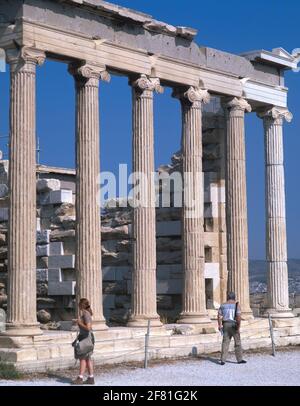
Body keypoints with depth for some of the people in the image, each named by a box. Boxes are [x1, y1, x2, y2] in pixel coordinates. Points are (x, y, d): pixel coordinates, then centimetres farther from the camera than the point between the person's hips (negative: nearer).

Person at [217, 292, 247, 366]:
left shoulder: (223, 305, 6)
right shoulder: (237, 305, -5)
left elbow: (219, 316, 1)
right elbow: (239, 317, -15)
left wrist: (220, 326, 6)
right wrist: (238, 327, -12)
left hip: (225, 324, 3)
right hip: (234, 325, -3)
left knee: (225, 342, 4)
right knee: (237, 342, 8)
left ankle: (223, 360, -1)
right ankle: (239, 359, 13)